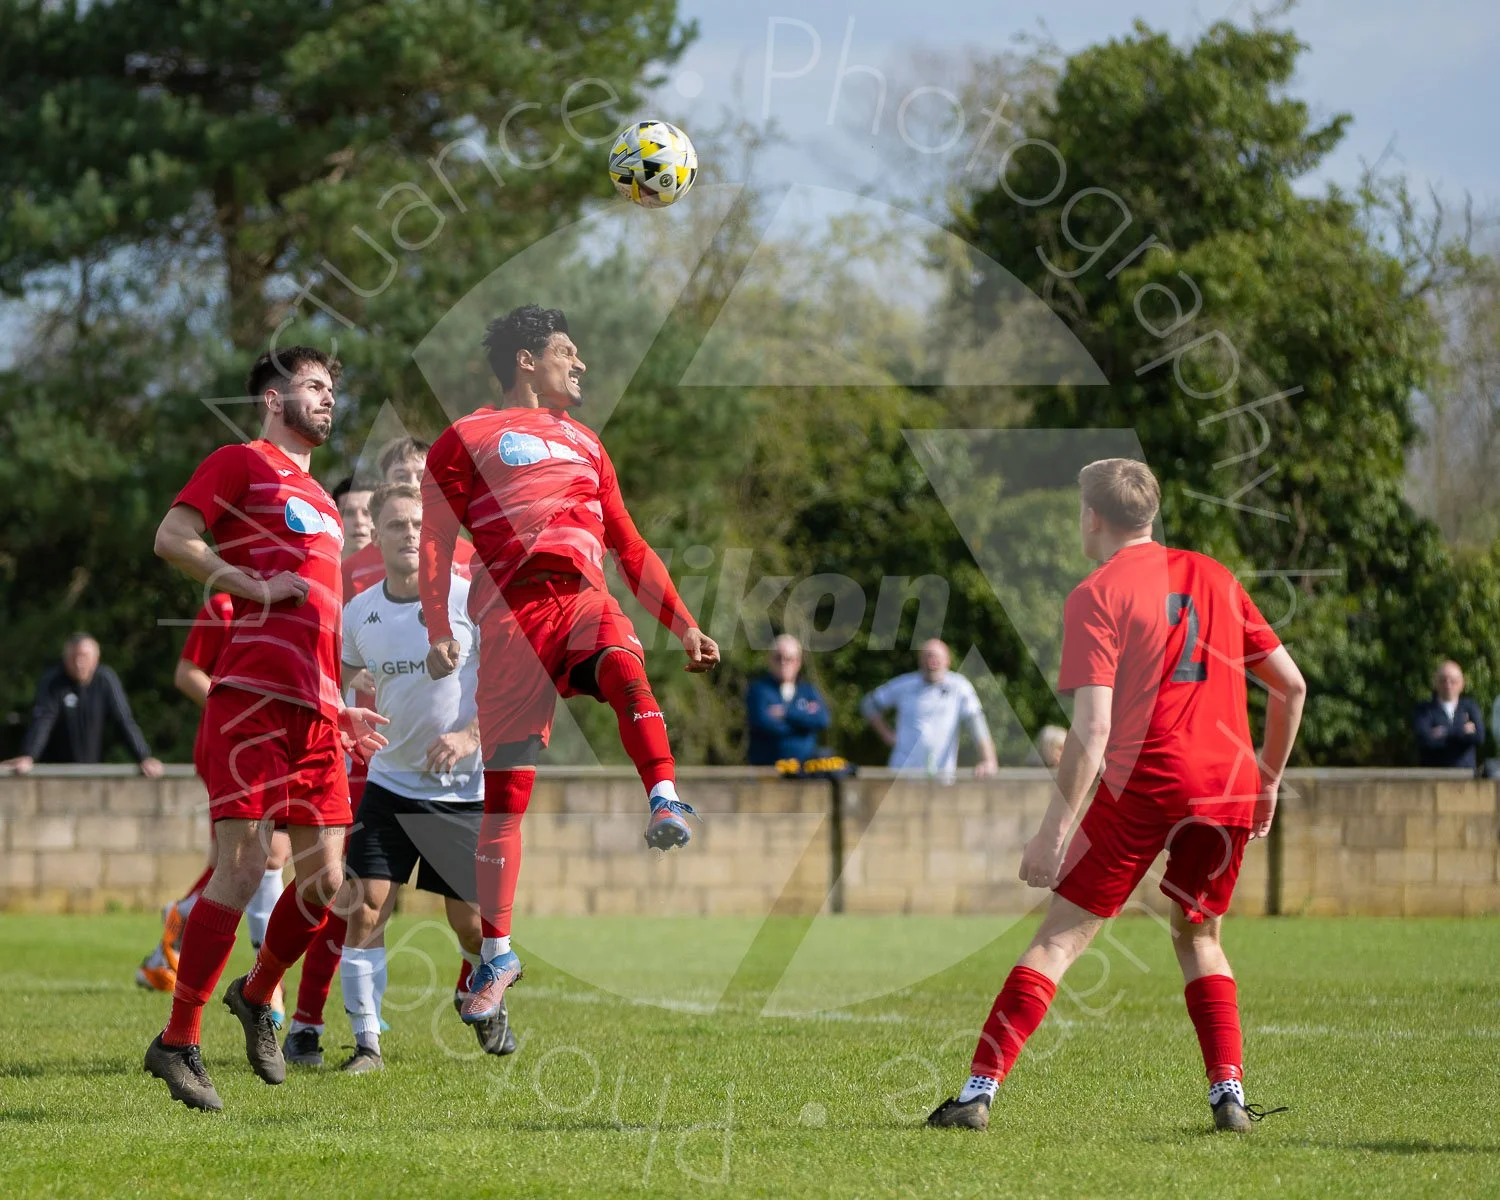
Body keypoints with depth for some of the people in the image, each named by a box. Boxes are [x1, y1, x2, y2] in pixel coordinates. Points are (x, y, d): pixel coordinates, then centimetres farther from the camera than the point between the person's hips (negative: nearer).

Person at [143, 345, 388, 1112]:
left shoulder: (318, 500, 27)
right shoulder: (244, 464, 4)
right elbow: (171, 538, -8)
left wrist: (342, 709, 24)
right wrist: (255, 585, -14)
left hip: (315, 710, 8)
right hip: (253, 697, -8)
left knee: (325, 878, 4)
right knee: (242, 868, -12)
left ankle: (256, 997, 27)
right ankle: (177, 1042, -6)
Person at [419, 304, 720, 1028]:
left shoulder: (584, 443, 31)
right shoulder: (467, 439, 16)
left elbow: (630, 546, 32)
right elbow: (435, 541, 7)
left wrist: (684, 625, 23)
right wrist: (438, 631, -7)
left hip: (586, 600, 3)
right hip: (513, 612, -3)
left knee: (623, 663, -35)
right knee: (505, 785, -7)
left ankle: (666, 803, -53)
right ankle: (497, 954, 1)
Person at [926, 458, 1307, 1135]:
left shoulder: (1096, 597, -3)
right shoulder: (1214, 577, 14)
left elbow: (1092, 731, -13)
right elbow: (1291, 685, 15)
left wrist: (1055, 829, -12)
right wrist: (1268, 780, 26)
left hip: (1145, 784, -5)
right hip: (1229, 787, 5)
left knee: (1062, 936, 1)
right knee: (1198, 936, 22)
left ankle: (980, 1089, -4)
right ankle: (1229, 1096, 9)